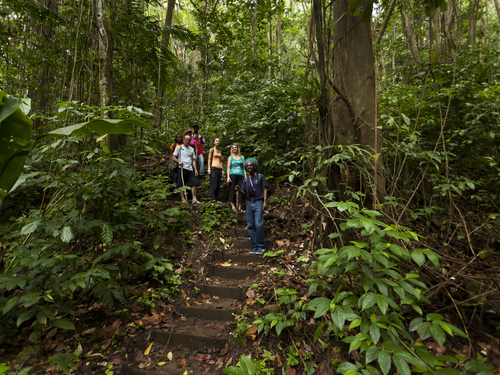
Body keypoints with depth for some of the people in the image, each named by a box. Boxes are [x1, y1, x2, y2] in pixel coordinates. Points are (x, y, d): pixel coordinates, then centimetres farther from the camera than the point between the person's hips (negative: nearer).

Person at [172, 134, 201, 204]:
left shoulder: (191, 149, 19)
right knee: (182, 185, -1)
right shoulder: (179, 147, 7)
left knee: (194, 183, -6)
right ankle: (183, 199, 7)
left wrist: (195, 169, 8)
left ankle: (194, 199, -4)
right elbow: (173, 157, 2)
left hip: (190, 169, 4)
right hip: (182, 168, -3)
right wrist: (179, 161, -18)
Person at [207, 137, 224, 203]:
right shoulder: (212, 149, 5)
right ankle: (213, 199, -9)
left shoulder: (220, 151, 19)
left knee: (218, 185, 3)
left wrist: (222, 170, 15)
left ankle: (217, 199, 5)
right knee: (213, 184, -10)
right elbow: (209, 159, 1)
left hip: (219, 168, 6)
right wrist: (209, 168, -8)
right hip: (213, 167, -5)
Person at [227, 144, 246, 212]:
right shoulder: (230, 158, 14)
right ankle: (233, 206, -4)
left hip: (241, 175, 1)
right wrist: (228, 177, -6)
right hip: (233, 175, -1)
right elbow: (228, 167, 7)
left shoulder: (242, 157, 17)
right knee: (232, 190, -7)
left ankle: (239, 208, -1)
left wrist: (245, 176, 4)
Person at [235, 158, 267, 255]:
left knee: (258, 225, -13)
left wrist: (265, 202, -15)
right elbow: (244, 194, 11)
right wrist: (238, 190, -10)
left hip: (259, 203, -4)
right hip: (249, 204, 4)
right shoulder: (246, 180, 12)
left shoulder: (261, 176, 1)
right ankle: (255, 246, 10)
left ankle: (261, 246, 1)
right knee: (251, 226, 1)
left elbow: (265, 190, -3)